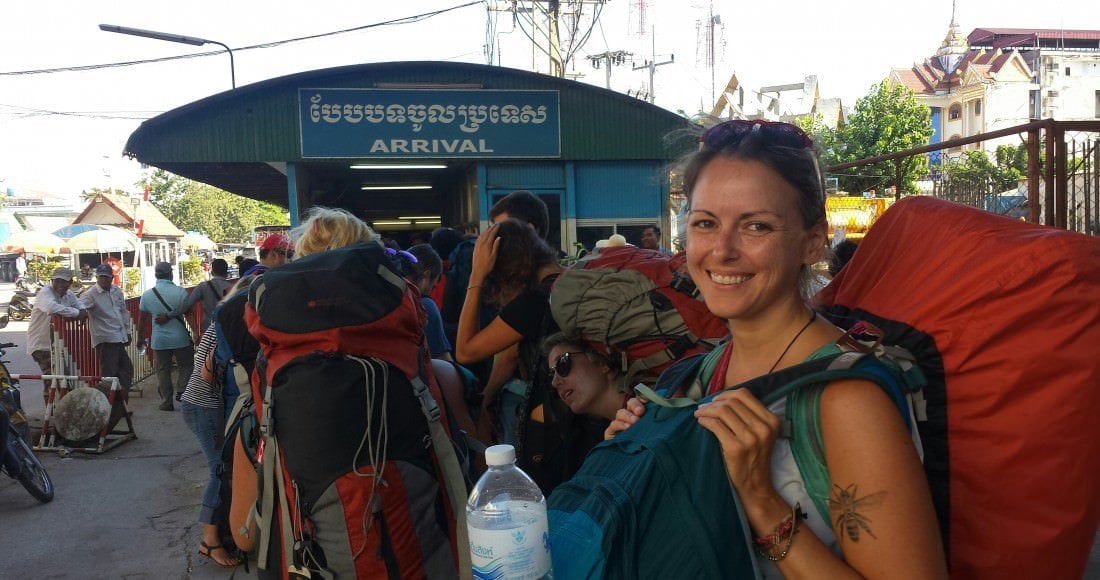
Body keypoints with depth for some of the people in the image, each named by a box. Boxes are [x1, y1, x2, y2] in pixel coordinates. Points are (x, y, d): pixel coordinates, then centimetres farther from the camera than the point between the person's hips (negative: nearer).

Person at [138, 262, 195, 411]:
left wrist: (141, 337, 20)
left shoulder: (147, 295, 1)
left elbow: (142, 319, 9)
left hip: (159, 340, 2)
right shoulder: (180, 292, -10)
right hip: (180, 338, -2)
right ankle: (181, 391, 0)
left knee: (163, 371, 11)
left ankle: (167, 402, 13)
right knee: (186, 365, 15)